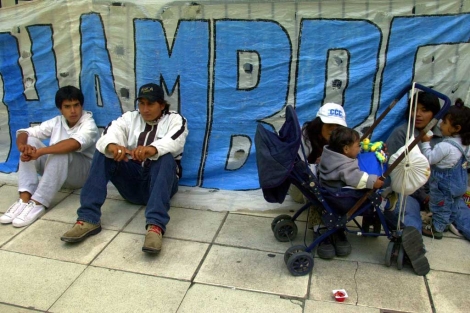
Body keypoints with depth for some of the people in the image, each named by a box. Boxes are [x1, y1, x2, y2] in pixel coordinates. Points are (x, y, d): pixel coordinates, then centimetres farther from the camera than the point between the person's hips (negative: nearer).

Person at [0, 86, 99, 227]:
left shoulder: (89, 125, -14)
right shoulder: (56, 122, 4)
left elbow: (75, 144, -36)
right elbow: (24, 132, -2)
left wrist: (40, 151, -43)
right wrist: (22, 144, -27)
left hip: (82, 172, -5)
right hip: (56, 169, 6)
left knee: (61, 152, -35)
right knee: (31, 142, -16)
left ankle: (38, 204, -34)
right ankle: (24, 199, -27)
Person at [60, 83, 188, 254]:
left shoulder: (175, 120, 2)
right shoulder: (130, 118, 11)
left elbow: (174, 142, -22)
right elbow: (110, 134, -11)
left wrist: (153, 149, -45)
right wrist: (112, 146, -37)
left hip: (161, 181, -3)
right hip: (132, 181, 4)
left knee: (166, 158, -34)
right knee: (103, 152, -17)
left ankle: (155, 226, -49)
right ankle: (88, 219, -26)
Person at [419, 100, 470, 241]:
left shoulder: (445, 146, -32)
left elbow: (429, 158, -21)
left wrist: (425, 143, -15)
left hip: (443, 187, -8)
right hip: (458, 184, 8)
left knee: (441, 208, 11)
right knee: (458, 207, 22)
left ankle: (436, 229, 29)